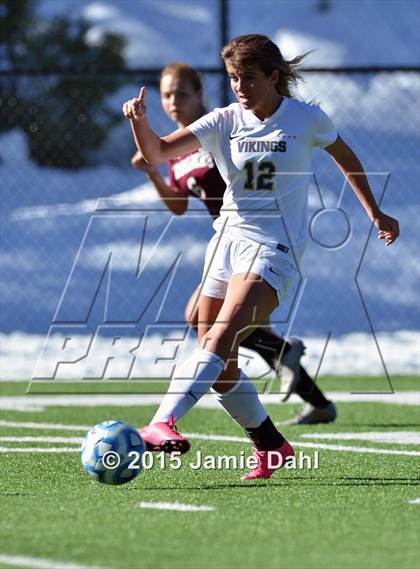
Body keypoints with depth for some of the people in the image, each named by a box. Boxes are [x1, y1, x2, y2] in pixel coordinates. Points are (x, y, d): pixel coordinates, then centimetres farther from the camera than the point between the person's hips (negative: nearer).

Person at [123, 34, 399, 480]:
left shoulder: (305, 119, -2)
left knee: (221, 339, -25)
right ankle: (271, 446, 24)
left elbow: (344, 156, 17)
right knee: (220, 369, 5)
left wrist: (374, 212, 22)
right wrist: (139, 120, -28)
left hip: (274, 247, -5)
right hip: (227, 240, 5)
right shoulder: (224, 122, 2)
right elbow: (156, 153, -8)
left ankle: (161, 423, -38)